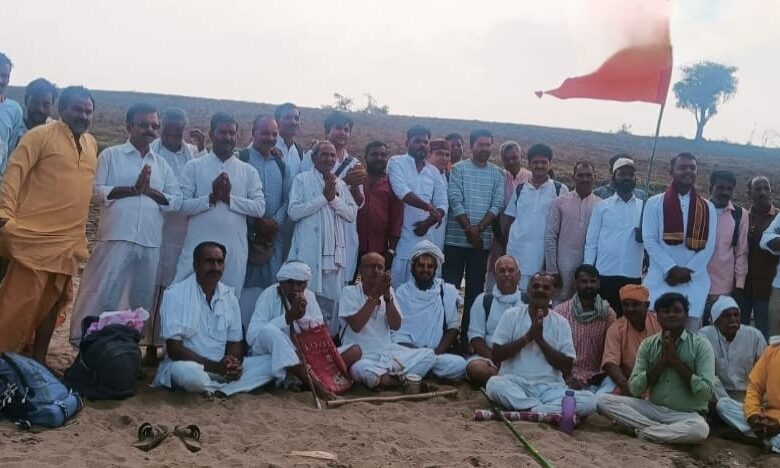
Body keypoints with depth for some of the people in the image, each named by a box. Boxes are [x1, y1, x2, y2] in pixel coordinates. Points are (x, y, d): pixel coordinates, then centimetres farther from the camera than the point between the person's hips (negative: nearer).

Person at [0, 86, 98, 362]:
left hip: (69, 240, 6)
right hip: (34, 235, -6)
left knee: (52, 302, 12)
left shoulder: (92, 144, 13)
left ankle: (38, 361, 23)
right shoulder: (40, 135, -5)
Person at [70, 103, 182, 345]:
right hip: (117, 237, -4)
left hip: (150, 242, 4)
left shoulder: (162, 164, 16)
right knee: (103, 296, -4)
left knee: (143, 298, 11)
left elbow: (176, 201, 9)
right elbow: (96, 190, -5)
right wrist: (133, 189, -10)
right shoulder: (111, 155, 6)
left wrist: (149, 190, -5)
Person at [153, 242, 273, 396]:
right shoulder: (175, 294, -10)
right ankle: (228, 387, -11)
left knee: (269, 364, -13)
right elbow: (174, 348, -15)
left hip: (223, 368, 6)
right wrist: (215, 366, -23)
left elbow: (235, 342, 7)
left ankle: (217, 391, -20)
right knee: (188, 372, -40)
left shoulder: (230, 296, 6)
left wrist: (234, 365, -18)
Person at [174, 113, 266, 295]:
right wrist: (211, 197, -15)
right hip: (198, 247, -1)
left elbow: (260, 208, -1)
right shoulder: (194, 166, 4)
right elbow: (182, 205, -4)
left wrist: (230, 197, -10)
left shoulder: (248, 171, 8)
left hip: (234, 249, 1)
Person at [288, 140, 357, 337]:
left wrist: (334, 198, -7)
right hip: (310, 250, -4)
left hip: (335, 250, 4)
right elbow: (293, 211, -11)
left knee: (333, 298, 5)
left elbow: (352, 214, 8)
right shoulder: (302, 179, 1)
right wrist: (323, 197, -12)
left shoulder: (340, 183, 15)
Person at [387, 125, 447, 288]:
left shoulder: (434, 172, 15)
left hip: (423, 236, 4)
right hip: (399, 235, -4)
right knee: (396, 284, -4)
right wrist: (429, 207, -17)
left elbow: (442, 205, 10)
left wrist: (428, 222, -8)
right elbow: (402, 192, -14)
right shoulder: (397, 162, 1)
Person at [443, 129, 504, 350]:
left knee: (475, 289, 6)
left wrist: (479, 229, -11)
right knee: (449, 286, -2)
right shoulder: (459, 169, 0)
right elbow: (455, 201, -8)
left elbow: (497, 205, 0)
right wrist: (469, 230, -13)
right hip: (456, 238, -2)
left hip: (482, 240, 3)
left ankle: (468, 336, 14)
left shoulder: (497, 174, 8)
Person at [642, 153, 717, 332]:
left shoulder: (707, 208, 11)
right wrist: (671, 269, -13)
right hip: (660, 280, -2)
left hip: (694, 282, 2)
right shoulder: (654, 203, 5)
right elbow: (649, 240, -3)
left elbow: (709, 245, 4)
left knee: (690, 333, 3)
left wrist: (688, 270, -10)